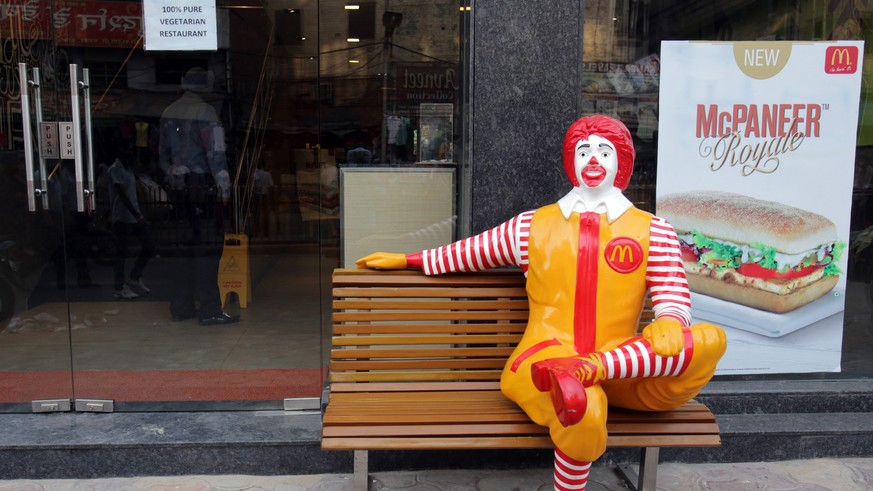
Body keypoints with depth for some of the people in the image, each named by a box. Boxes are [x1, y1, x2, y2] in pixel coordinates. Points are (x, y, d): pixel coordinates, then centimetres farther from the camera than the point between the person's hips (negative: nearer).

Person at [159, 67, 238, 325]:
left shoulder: (168, 113, 13)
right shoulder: (205, 112, -10)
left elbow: (163, 152, 18)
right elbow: (215, 152, -14)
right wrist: (224, 187, -11)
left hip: (178, 186, 7)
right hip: (202, 185, -7)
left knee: (186, 244, 14)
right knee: (207, 246, -4)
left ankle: (181, 306, 19)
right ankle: (209, 309, -2)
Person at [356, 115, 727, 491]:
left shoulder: (653, 231, 11)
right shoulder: (534, 226, 14)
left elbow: (675, 302, 5)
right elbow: (471, 251, 26)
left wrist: (668, 326, -20)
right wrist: (407, 260, 31)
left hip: (622, 369, 2)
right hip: (544, 361, -2)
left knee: (710, 339, -27)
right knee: (582, 405, -40)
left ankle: (598, 368, -39)